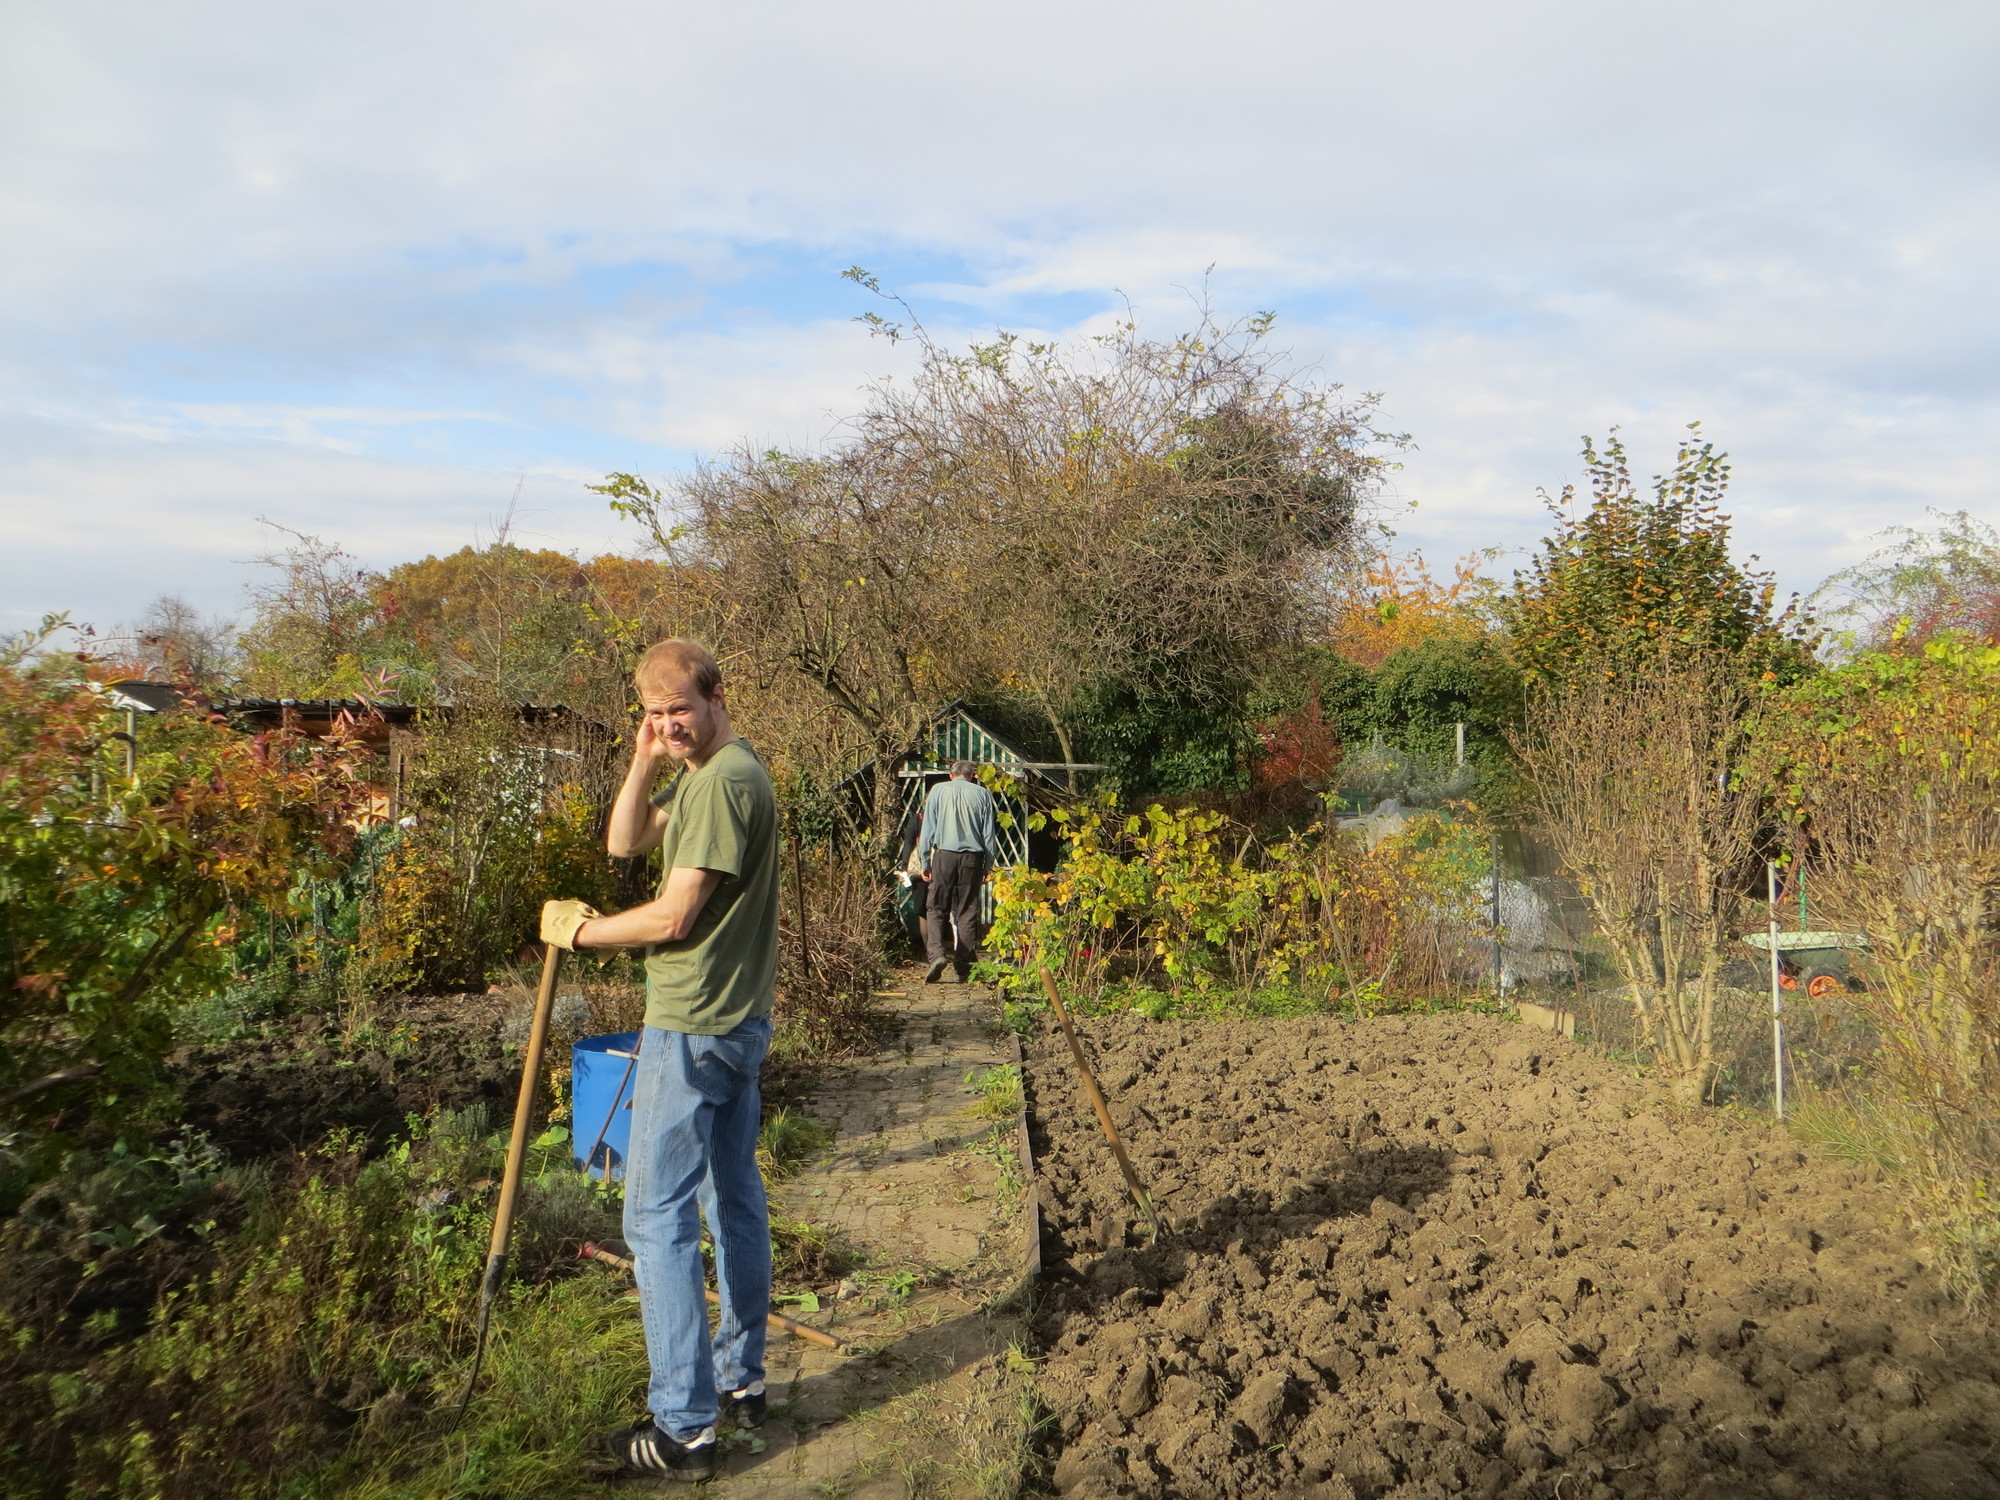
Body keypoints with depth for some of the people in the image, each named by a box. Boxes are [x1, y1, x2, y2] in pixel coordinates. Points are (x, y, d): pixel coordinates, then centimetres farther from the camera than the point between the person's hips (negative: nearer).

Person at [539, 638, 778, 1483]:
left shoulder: (723, 781, -20)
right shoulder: (701, 774, 13)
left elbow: (673, 916, -21)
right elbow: (624, 843, 13)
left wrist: (580, 931, -5)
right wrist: (644, 764, -1)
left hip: (694, 1027, -11)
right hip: (739, 1022, 11)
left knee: (658, 1217, -5)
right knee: (734, 1198, 16)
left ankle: (685, 1427, 1)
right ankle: (741, 1380, 28)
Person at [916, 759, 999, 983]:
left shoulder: (938, 790, 7)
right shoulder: (982, 794, 8)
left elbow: (927, 829, 5)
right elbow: (989, 834, 7)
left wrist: (925, 862, 9)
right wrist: (988, 866, 13)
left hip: (944, 855, -1)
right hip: (972, 857, 1)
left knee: (937, 909, 5)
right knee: (967, 912, 5)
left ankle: (937, 953, -18)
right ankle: (964, 968, 5)